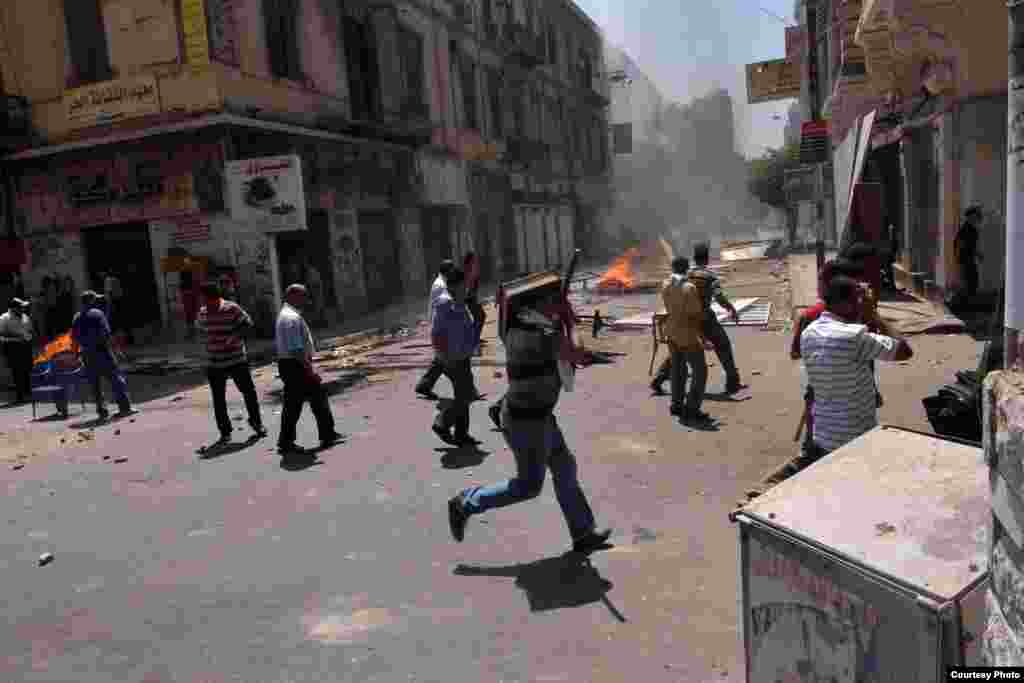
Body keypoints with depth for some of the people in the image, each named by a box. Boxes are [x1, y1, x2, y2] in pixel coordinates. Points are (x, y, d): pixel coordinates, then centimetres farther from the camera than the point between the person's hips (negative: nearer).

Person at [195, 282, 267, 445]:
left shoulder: (232, 308, -9)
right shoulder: (202, 313, 4)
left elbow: (247, 323, -7)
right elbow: (199, 328, 21)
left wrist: (234, 336, -18)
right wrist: (207, 339, 3)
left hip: (237, 360, -3)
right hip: (214, 363, 3)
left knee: (249, 391, 2)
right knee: (218, 399, 5)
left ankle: (256, 423, 21)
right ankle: (225, 431, 15)